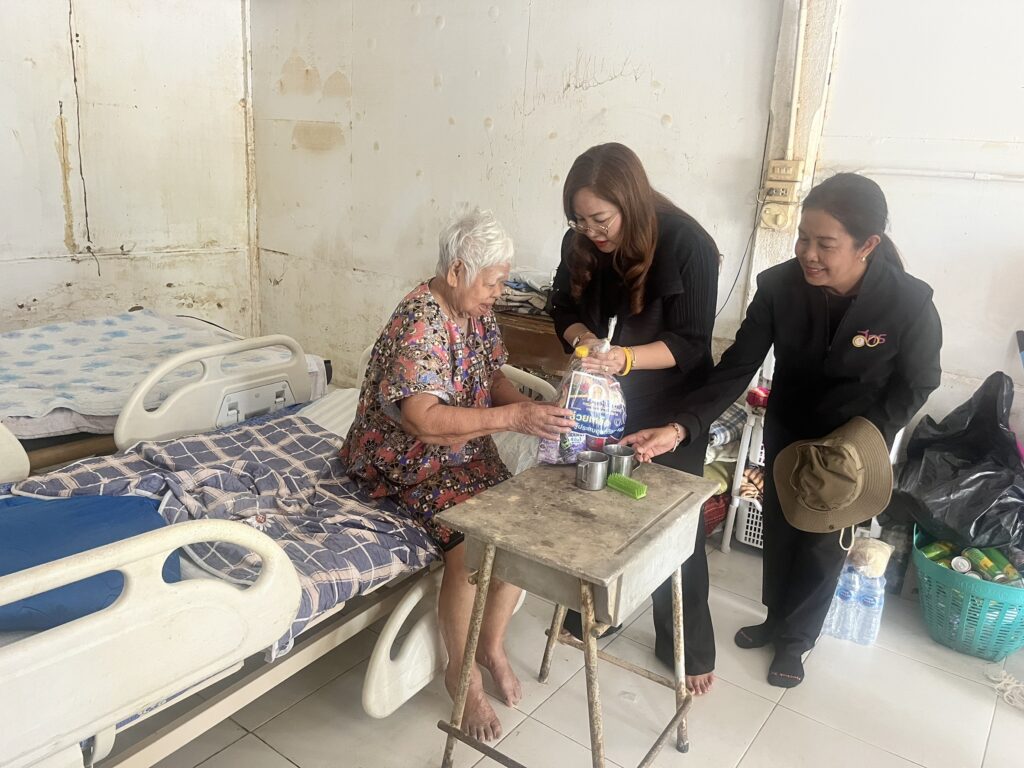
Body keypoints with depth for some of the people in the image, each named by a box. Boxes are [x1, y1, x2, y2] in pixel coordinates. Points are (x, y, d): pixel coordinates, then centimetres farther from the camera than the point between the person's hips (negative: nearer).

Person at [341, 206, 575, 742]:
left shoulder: (477, 314, 1)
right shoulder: (417, 325, -25)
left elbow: (492, 378, 9)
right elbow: (424, 421, -35)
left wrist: (529, 408, -12)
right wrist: (513, 418, -38)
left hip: (466, 452, 8)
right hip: (405, 461, -7)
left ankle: (492, 645, 11)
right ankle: (461, 671, -1)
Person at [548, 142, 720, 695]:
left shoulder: (688, 245, -22)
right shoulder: (580, 243, -8)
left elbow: (690, 343, -20)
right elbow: (564, 308, 3)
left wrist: (625, 358, -35)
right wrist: (582, 338, -20)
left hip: (669, 410, -4)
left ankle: (689, 648, 26)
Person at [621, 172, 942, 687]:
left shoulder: (909, 304, -28)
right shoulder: (779, 286, -23)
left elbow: (916, 385, -11)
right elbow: (736, 368, -22)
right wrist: (680, 427, -34)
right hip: (786, 435, 3)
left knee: (822, 546, 12)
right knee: (778, 535, 18)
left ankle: (795, 639, 37)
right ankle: (777, 620, 44)